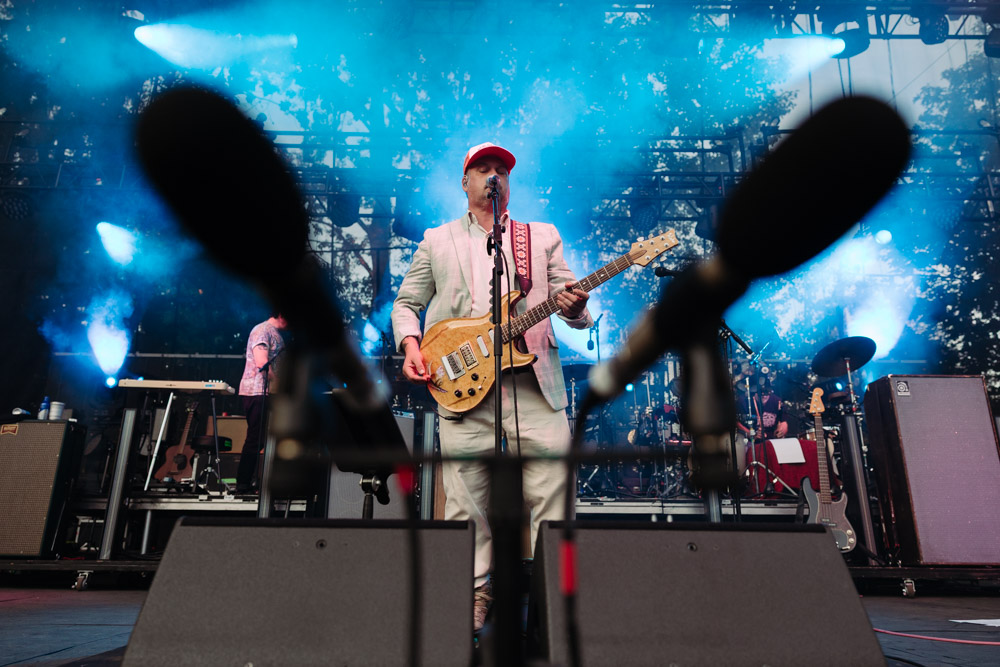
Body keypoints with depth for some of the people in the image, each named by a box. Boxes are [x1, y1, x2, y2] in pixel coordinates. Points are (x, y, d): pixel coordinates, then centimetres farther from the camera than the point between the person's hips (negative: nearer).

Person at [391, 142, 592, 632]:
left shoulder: (543, 236, 18)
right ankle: (475, 593, 18)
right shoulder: (437, 240, 18)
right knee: (466, 503, 2)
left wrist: (574, 308, -12)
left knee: (553, 490, -3)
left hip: (535, 382, 0)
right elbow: (405, 303, 18)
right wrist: (409, 344, -1)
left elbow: (570, 302, 13)